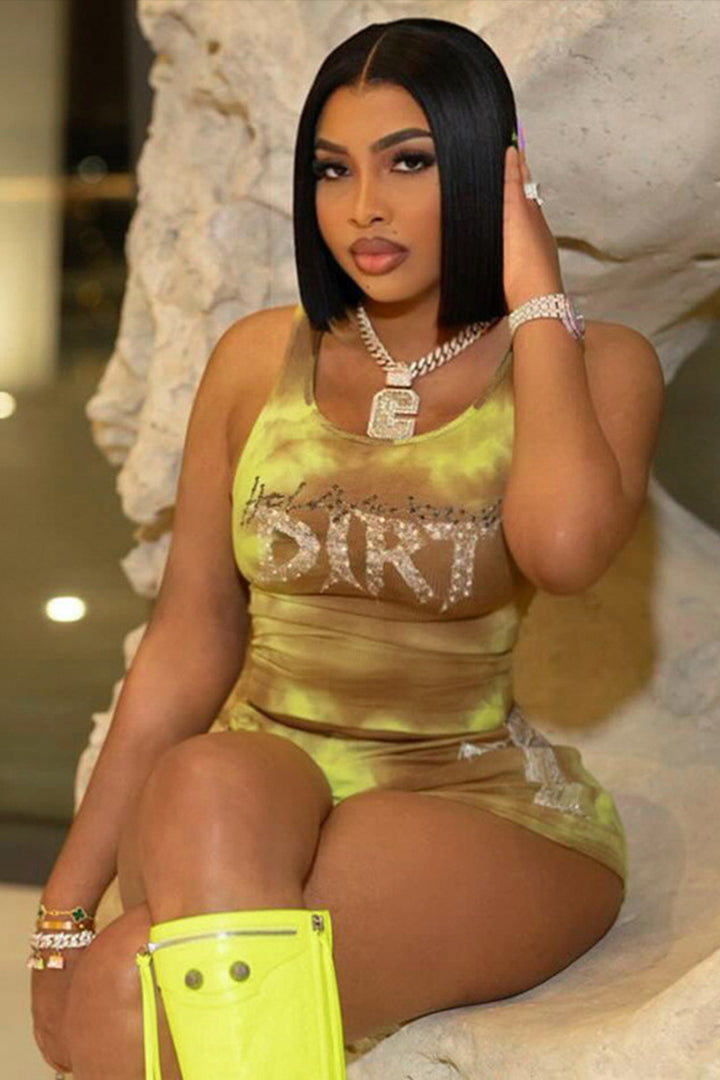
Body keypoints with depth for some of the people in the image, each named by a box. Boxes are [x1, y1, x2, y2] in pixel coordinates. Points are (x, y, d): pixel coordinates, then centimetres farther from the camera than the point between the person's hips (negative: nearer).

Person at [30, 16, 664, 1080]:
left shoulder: (591, 366, -2)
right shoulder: (261, 359, 6)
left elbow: (564, 546, -26)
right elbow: (189, 639, 6)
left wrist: (535, 296, -12)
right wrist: (66, 903, 1)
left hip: (480, 810, -3)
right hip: (259, 768, 3)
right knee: (207, 787, -36)